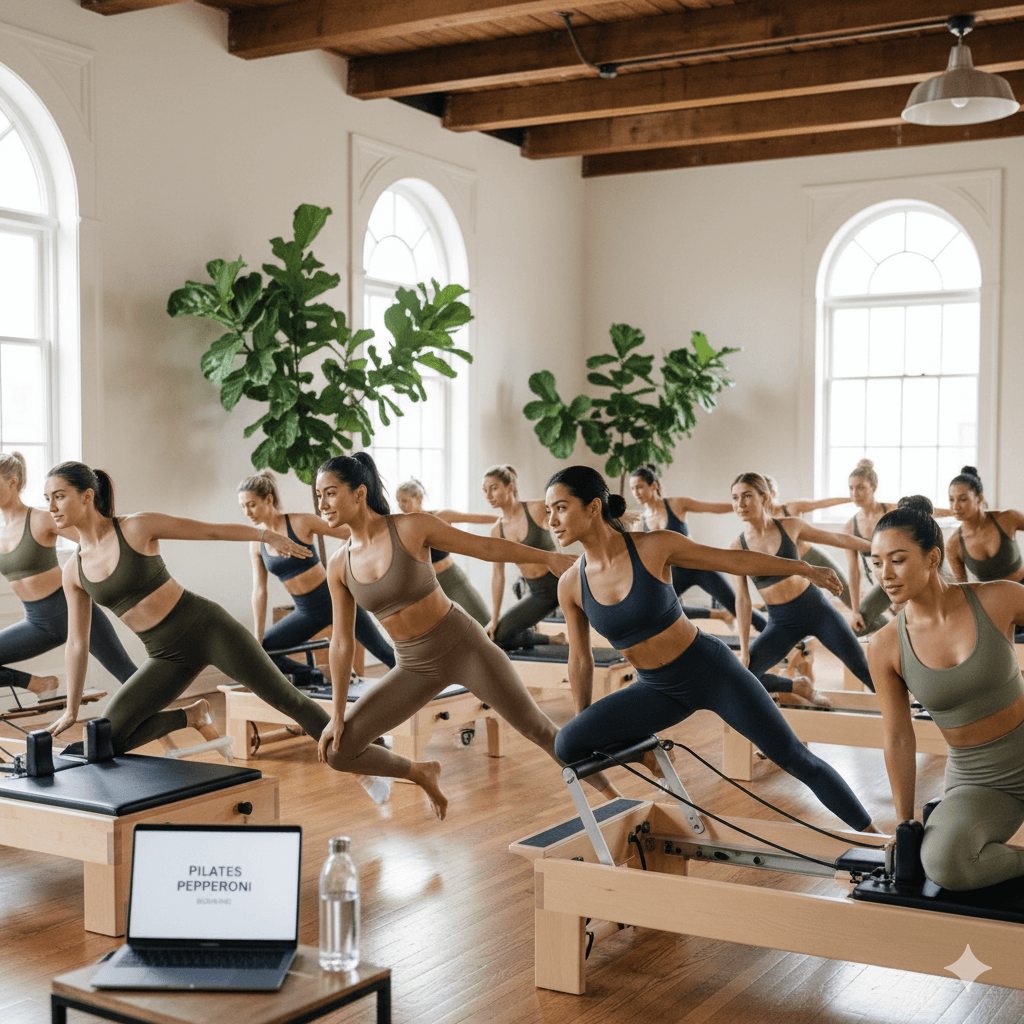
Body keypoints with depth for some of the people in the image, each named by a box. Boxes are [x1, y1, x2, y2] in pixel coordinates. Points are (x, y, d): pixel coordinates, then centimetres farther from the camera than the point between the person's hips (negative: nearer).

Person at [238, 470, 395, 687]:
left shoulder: (301, 522, -14)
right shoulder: (256, 544, -1)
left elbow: (352, 533, -7)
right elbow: (259, 590, 2)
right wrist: (257, 638, 1)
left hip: (334, 598, -5)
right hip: (306, 611, 5)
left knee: (383, 651, 0)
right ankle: (313, 676, 11)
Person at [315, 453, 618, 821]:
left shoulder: (412, 527, -15)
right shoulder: (339, 566, -4)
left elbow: (484, 546, -6)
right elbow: (341, 642, 3)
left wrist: (548, 557, -5)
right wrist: (338, 713, 5)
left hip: (463, 646, -4)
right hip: (415, 667, 4)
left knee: (536, 726, 1)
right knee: (337, 750, -6)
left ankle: (610, 794, 22)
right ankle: (424, 774, 19)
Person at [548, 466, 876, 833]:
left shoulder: (653, 547, -18)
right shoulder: (570, 585, -8)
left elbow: (734, 560, -5)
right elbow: (580, 659, 6)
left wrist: (804, 568, 3)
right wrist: (588, 724, 14)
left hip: (711, 671, -3)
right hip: (658, 691, 3)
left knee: (795, 758, -1)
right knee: (568, 745, -15)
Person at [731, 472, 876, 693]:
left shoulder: (790, 526, -6)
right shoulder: (737, 547, -7)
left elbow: (838, 538, 7)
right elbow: (742, 599, -3)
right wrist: (744, 649, -5)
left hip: (816, 609, -1)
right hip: (781, 622, 1)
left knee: (862, 668, -2)